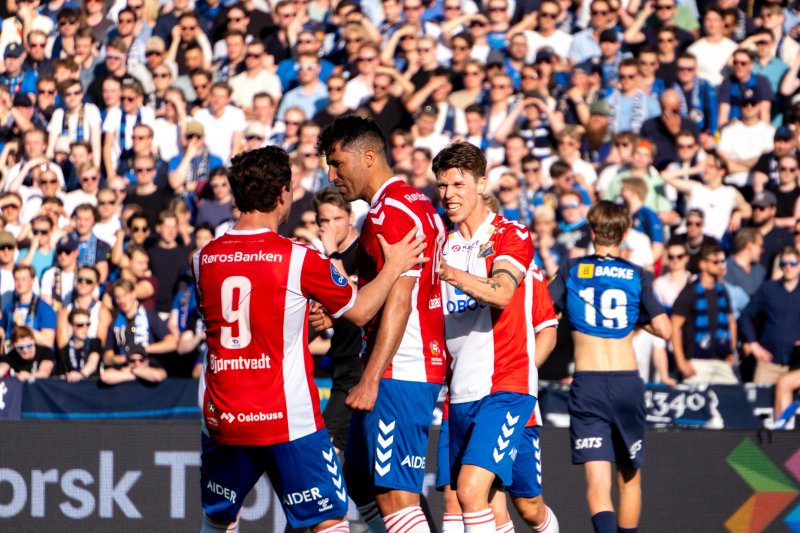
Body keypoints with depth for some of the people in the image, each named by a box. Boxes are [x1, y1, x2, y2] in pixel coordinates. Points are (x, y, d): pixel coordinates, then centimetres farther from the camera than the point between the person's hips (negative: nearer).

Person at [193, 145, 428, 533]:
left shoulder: (204, 259, 4)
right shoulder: (298, 259, -10)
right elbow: (359, 312, 3)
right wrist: (394, 267, 18)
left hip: (222, 419, 4)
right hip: (288, 420, -4)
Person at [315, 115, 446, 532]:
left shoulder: (390, 211, -14)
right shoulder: (417, 203, 17)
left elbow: (398, 300, -21)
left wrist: (371, 379, -24)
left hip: (398, 372, -11)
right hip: (424, 366, 11)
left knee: (394, 494, -13)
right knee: (359, 482, 15)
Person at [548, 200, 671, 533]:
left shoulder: (571, 270, 4)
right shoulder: (637, 276, 4)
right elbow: (664, 331, 2)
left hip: (587, 384, -1)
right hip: (628, 381, 1)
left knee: (597, 482, -10)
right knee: (629, 478, 19)